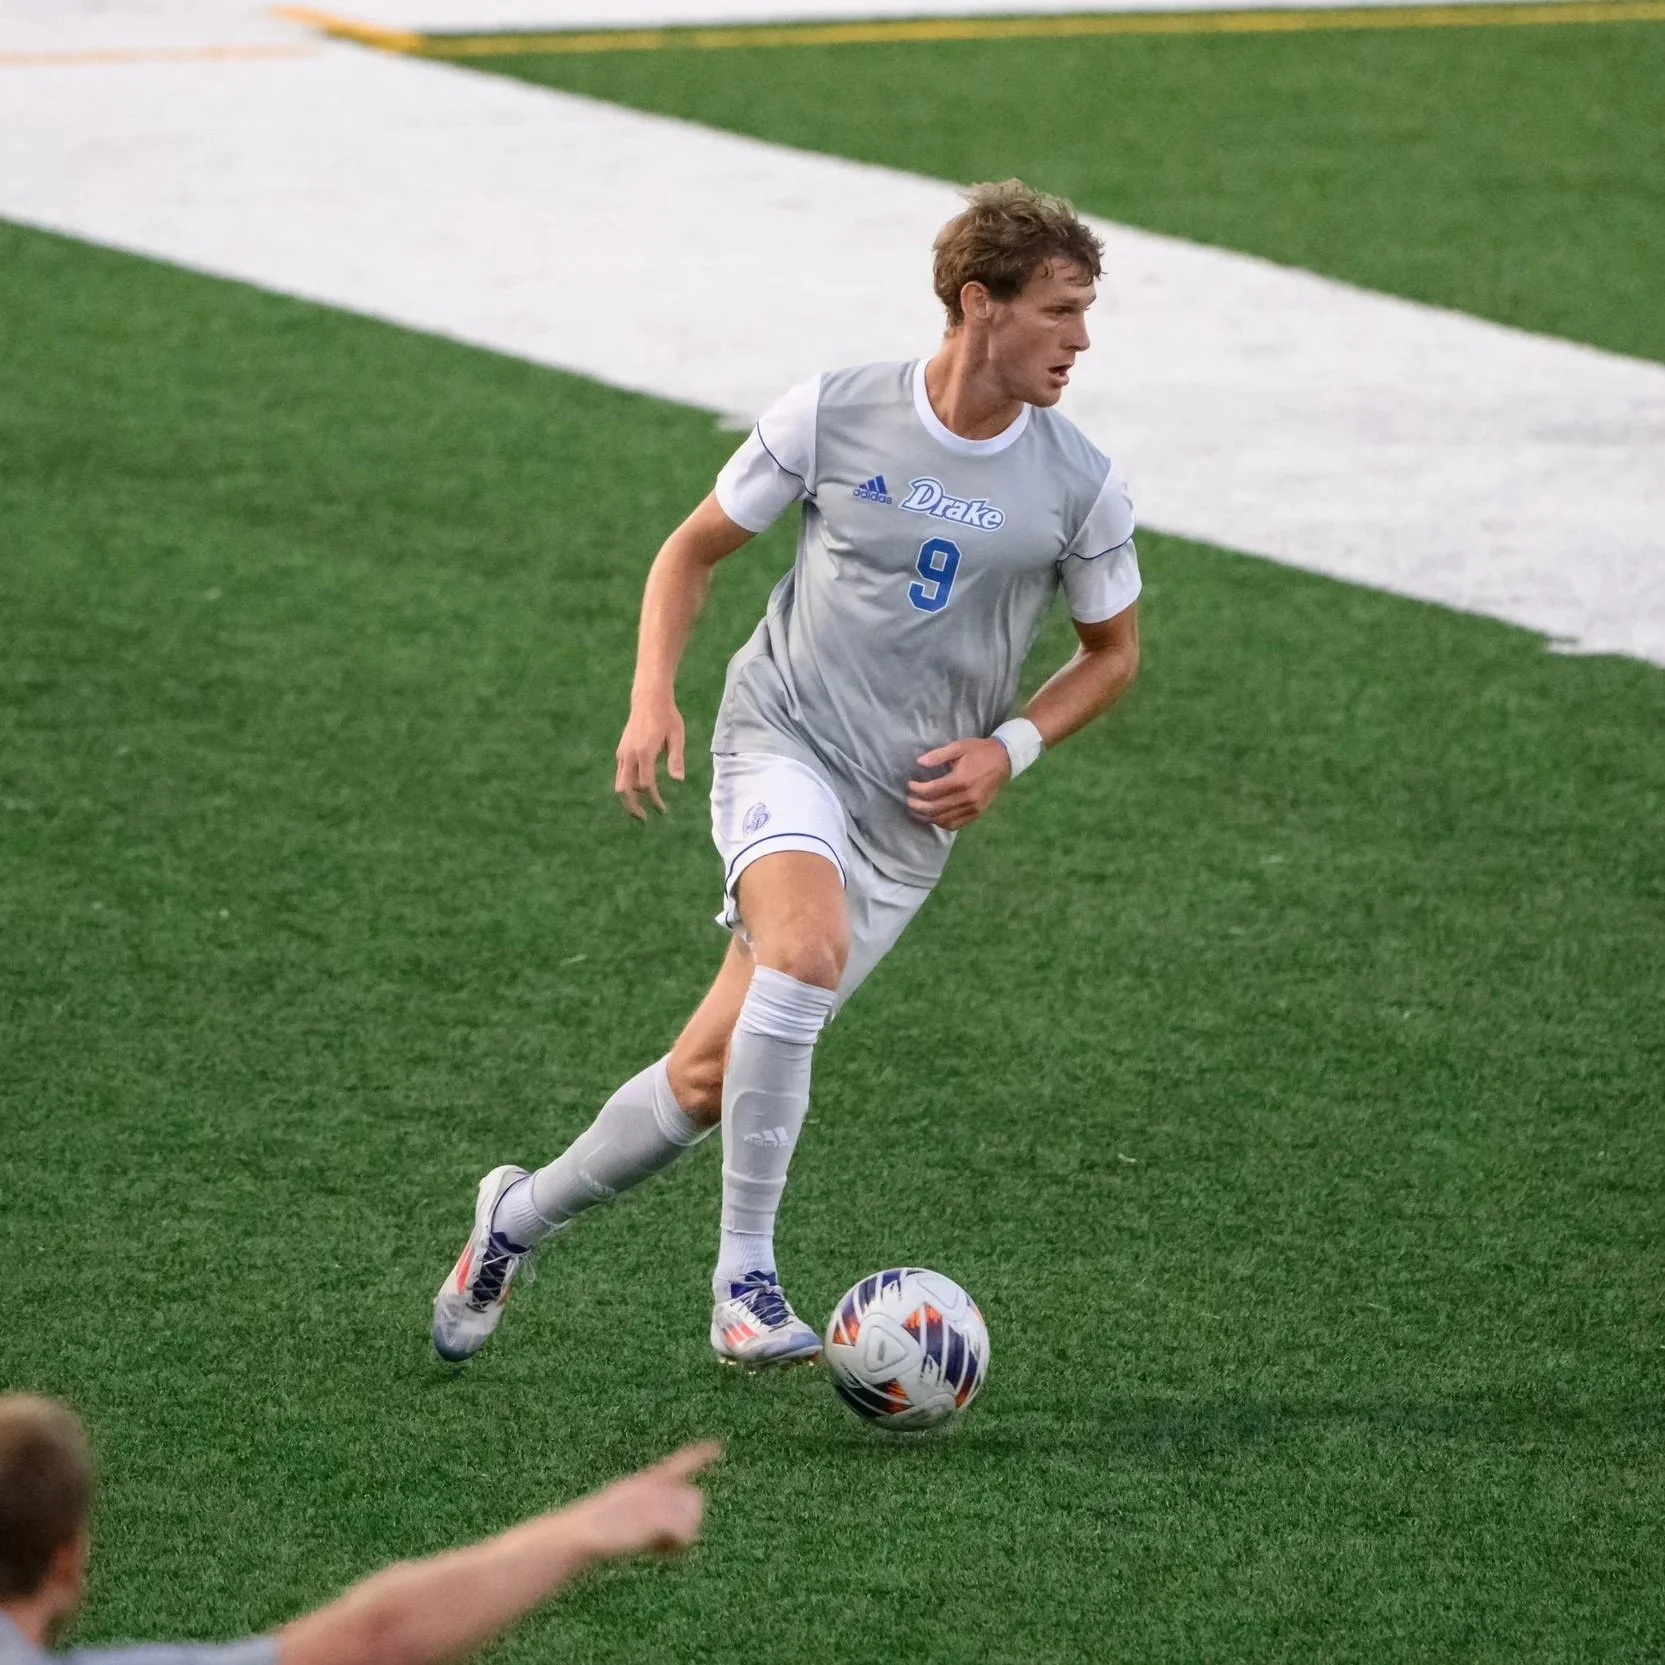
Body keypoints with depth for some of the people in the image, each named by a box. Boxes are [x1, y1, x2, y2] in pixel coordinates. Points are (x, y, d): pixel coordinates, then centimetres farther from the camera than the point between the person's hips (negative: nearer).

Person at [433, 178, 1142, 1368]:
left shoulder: (1081, 487, -3)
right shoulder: (833, 419, -7)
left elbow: (1113, 653, 12)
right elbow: (695, 549, 7)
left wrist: (1008, 748, -5)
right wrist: (654, 695, -8)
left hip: (913, 812, 3)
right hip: (783, 739, -3)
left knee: (712, 1074, 2)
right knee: (806, 949, -34)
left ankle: (522, 1215, 28)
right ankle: (745, 1281, -28)